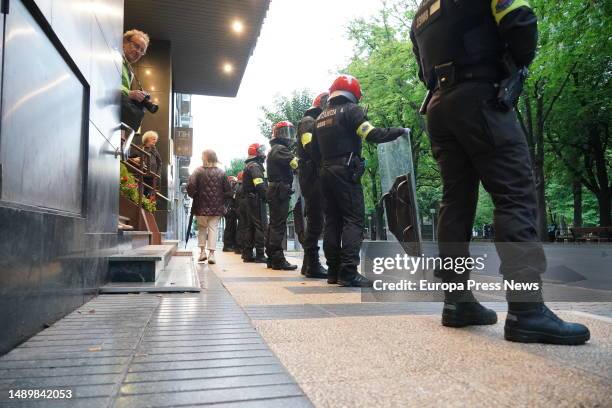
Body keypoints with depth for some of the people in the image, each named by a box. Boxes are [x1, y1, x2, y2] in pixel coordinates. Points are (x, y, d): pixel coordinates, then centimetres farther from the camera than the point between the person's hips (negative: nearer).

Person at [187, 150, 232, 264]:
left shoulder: (198, 171, -6)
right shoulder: (221, 173, 0)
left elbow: (190, 187, -12)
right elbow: (228, 191, -1)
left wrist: (194, 197, 5)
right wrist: (221, 200, 11)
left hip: (201, 207, 0)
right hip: (217, 207, 1)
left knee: (202, 228, 16)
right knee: (213, 228, 5)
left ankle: (202, 251, 16)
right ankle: (211, 253, -1)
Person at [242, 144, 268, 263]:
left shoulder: (249, 166, 22)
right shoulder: (255, 166, -10)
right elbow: (259, 184, -23)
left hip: (249, 199, 10)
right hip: (257, 199, -10)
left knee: (250, 226, 12)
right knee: (261, 226, -9)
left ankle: (247, 254, 15)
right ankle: (260, 255, -9)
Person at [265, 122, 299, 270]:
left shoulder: (274, 150, 24)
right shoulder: (280, 149, -10)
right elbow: (296, 163, -23)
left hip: (274, 191, 11)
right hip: (280, 191, -11)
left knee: (274, 225, 12)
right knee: (279, 226, -10)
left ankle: (272, 258, 18)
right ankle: (278, 260, -8)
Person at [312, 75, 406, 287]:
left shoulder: (320, 117, 19)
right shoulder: (350, 109, -3)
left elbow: (315, 151, 20)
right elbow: (372, 134, -14)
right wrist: (399, 131, -3)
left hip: (326, 173, 7)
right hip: (346, 172, -7)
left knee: (332, 220, 8)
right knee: (354, 220, -8)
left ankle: (334, 270, 9)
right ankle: (348, 271, -15)